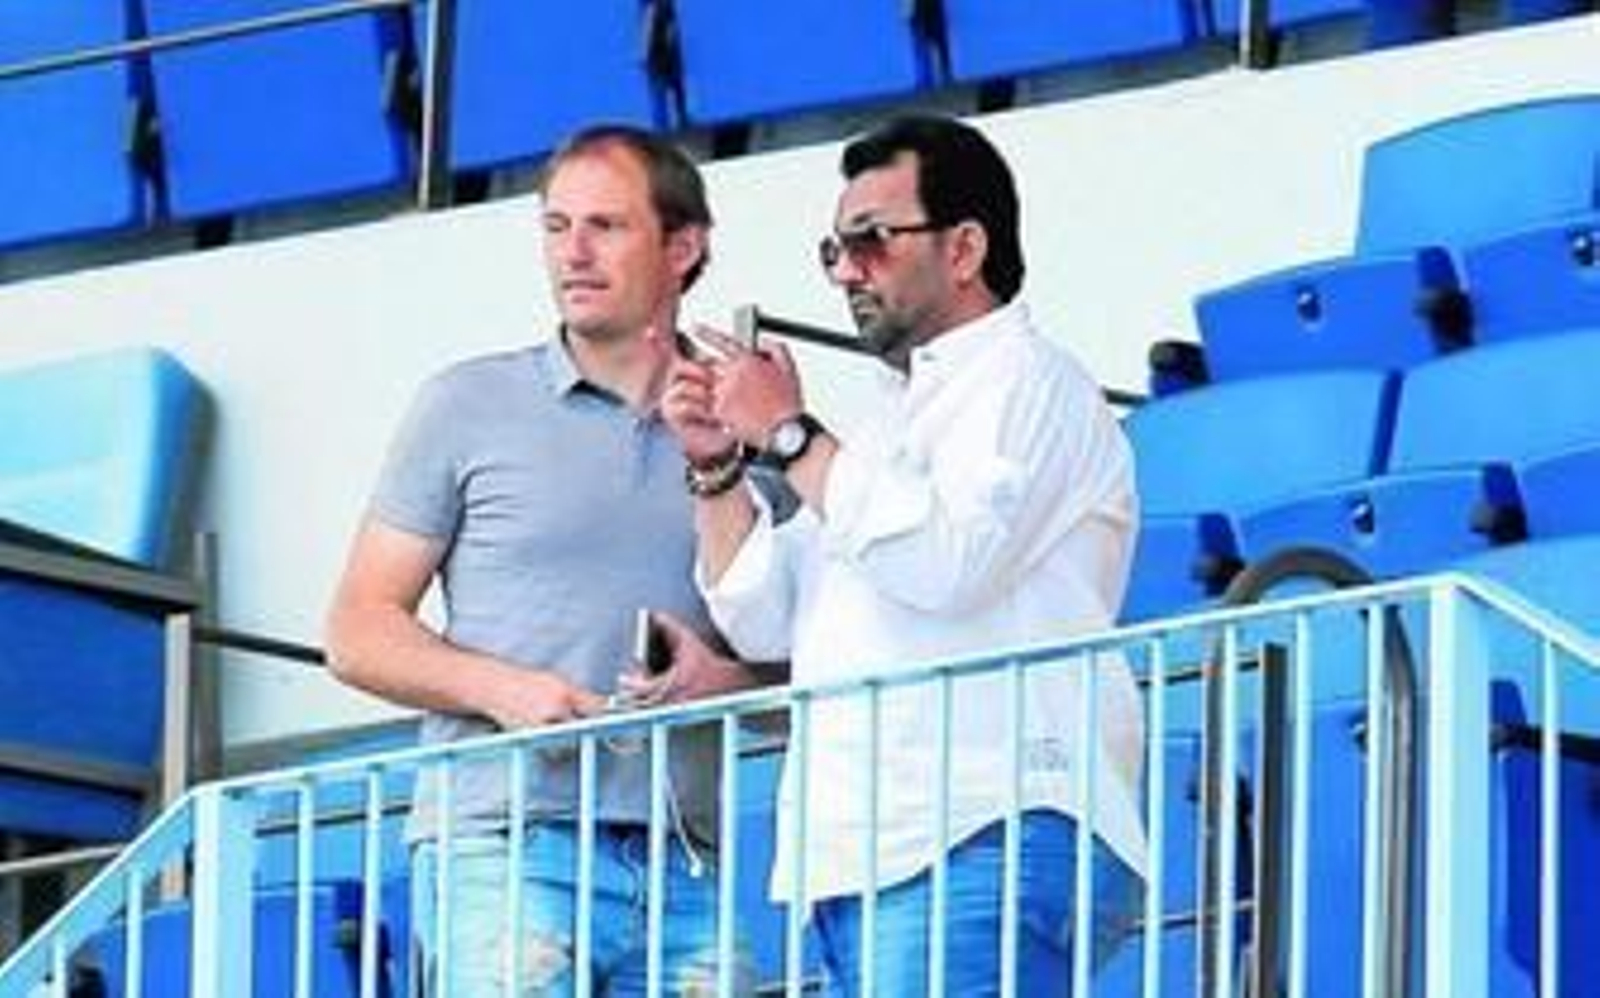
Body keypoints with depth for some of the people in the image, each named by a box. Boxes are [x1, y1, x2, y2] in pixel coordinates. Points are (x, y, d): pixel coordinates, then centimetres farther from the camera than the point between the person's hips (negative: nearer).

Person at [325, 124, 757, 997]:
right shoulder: (471, 406, 11)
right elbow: (360, 633, 8)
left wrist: (726, 678, -6)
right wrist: (503, 688, -10)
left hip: (683, 866, 3)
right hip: (506, 848, -3)